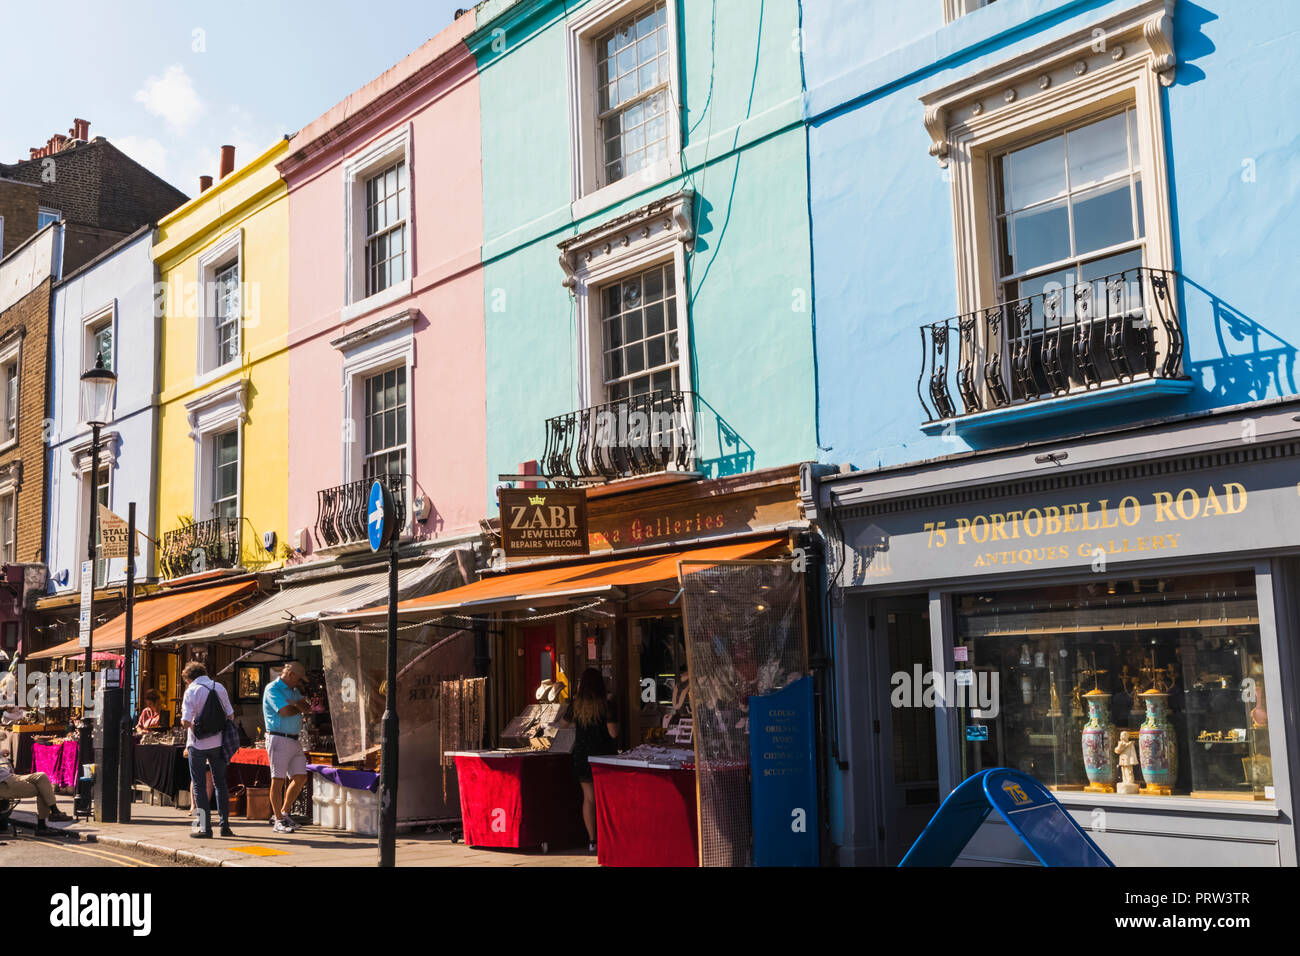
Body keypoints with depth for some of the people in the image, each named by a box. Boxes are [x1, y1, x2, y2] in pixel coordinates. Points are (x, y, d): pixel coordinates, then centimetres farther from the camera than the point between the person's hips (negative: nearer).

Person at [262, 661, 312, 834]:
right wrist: (300, 708, 0)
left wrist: (296, 703, -10)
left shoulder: (293, 690, 20)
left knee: (300, 777, 8)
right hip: (279, 739, -9)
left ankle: (284, 813, 21)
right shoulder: (272, 689, -8)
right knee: (278, 780, -4)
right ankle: (278, 821, 1)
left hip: (294, 740, 9)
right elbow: (285, 711, -19)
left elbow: (307, 708, 10)